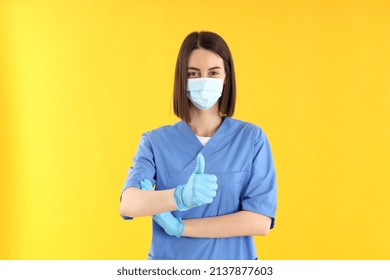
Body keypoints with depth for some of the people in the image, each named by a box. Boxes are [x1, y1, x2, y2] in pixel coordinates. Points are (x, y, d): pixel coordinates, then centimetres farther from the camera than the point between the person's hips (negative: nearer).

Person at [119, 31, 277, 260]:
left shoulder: (252, 138, -8)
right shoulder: (156, 142, -7)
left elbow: (261, 221, -14)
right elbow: (128, 204, -21)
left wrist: (179, 226, -16)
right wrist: (180, 197, -40)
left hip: (233, 258, 0)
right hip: (169, 263, 1)